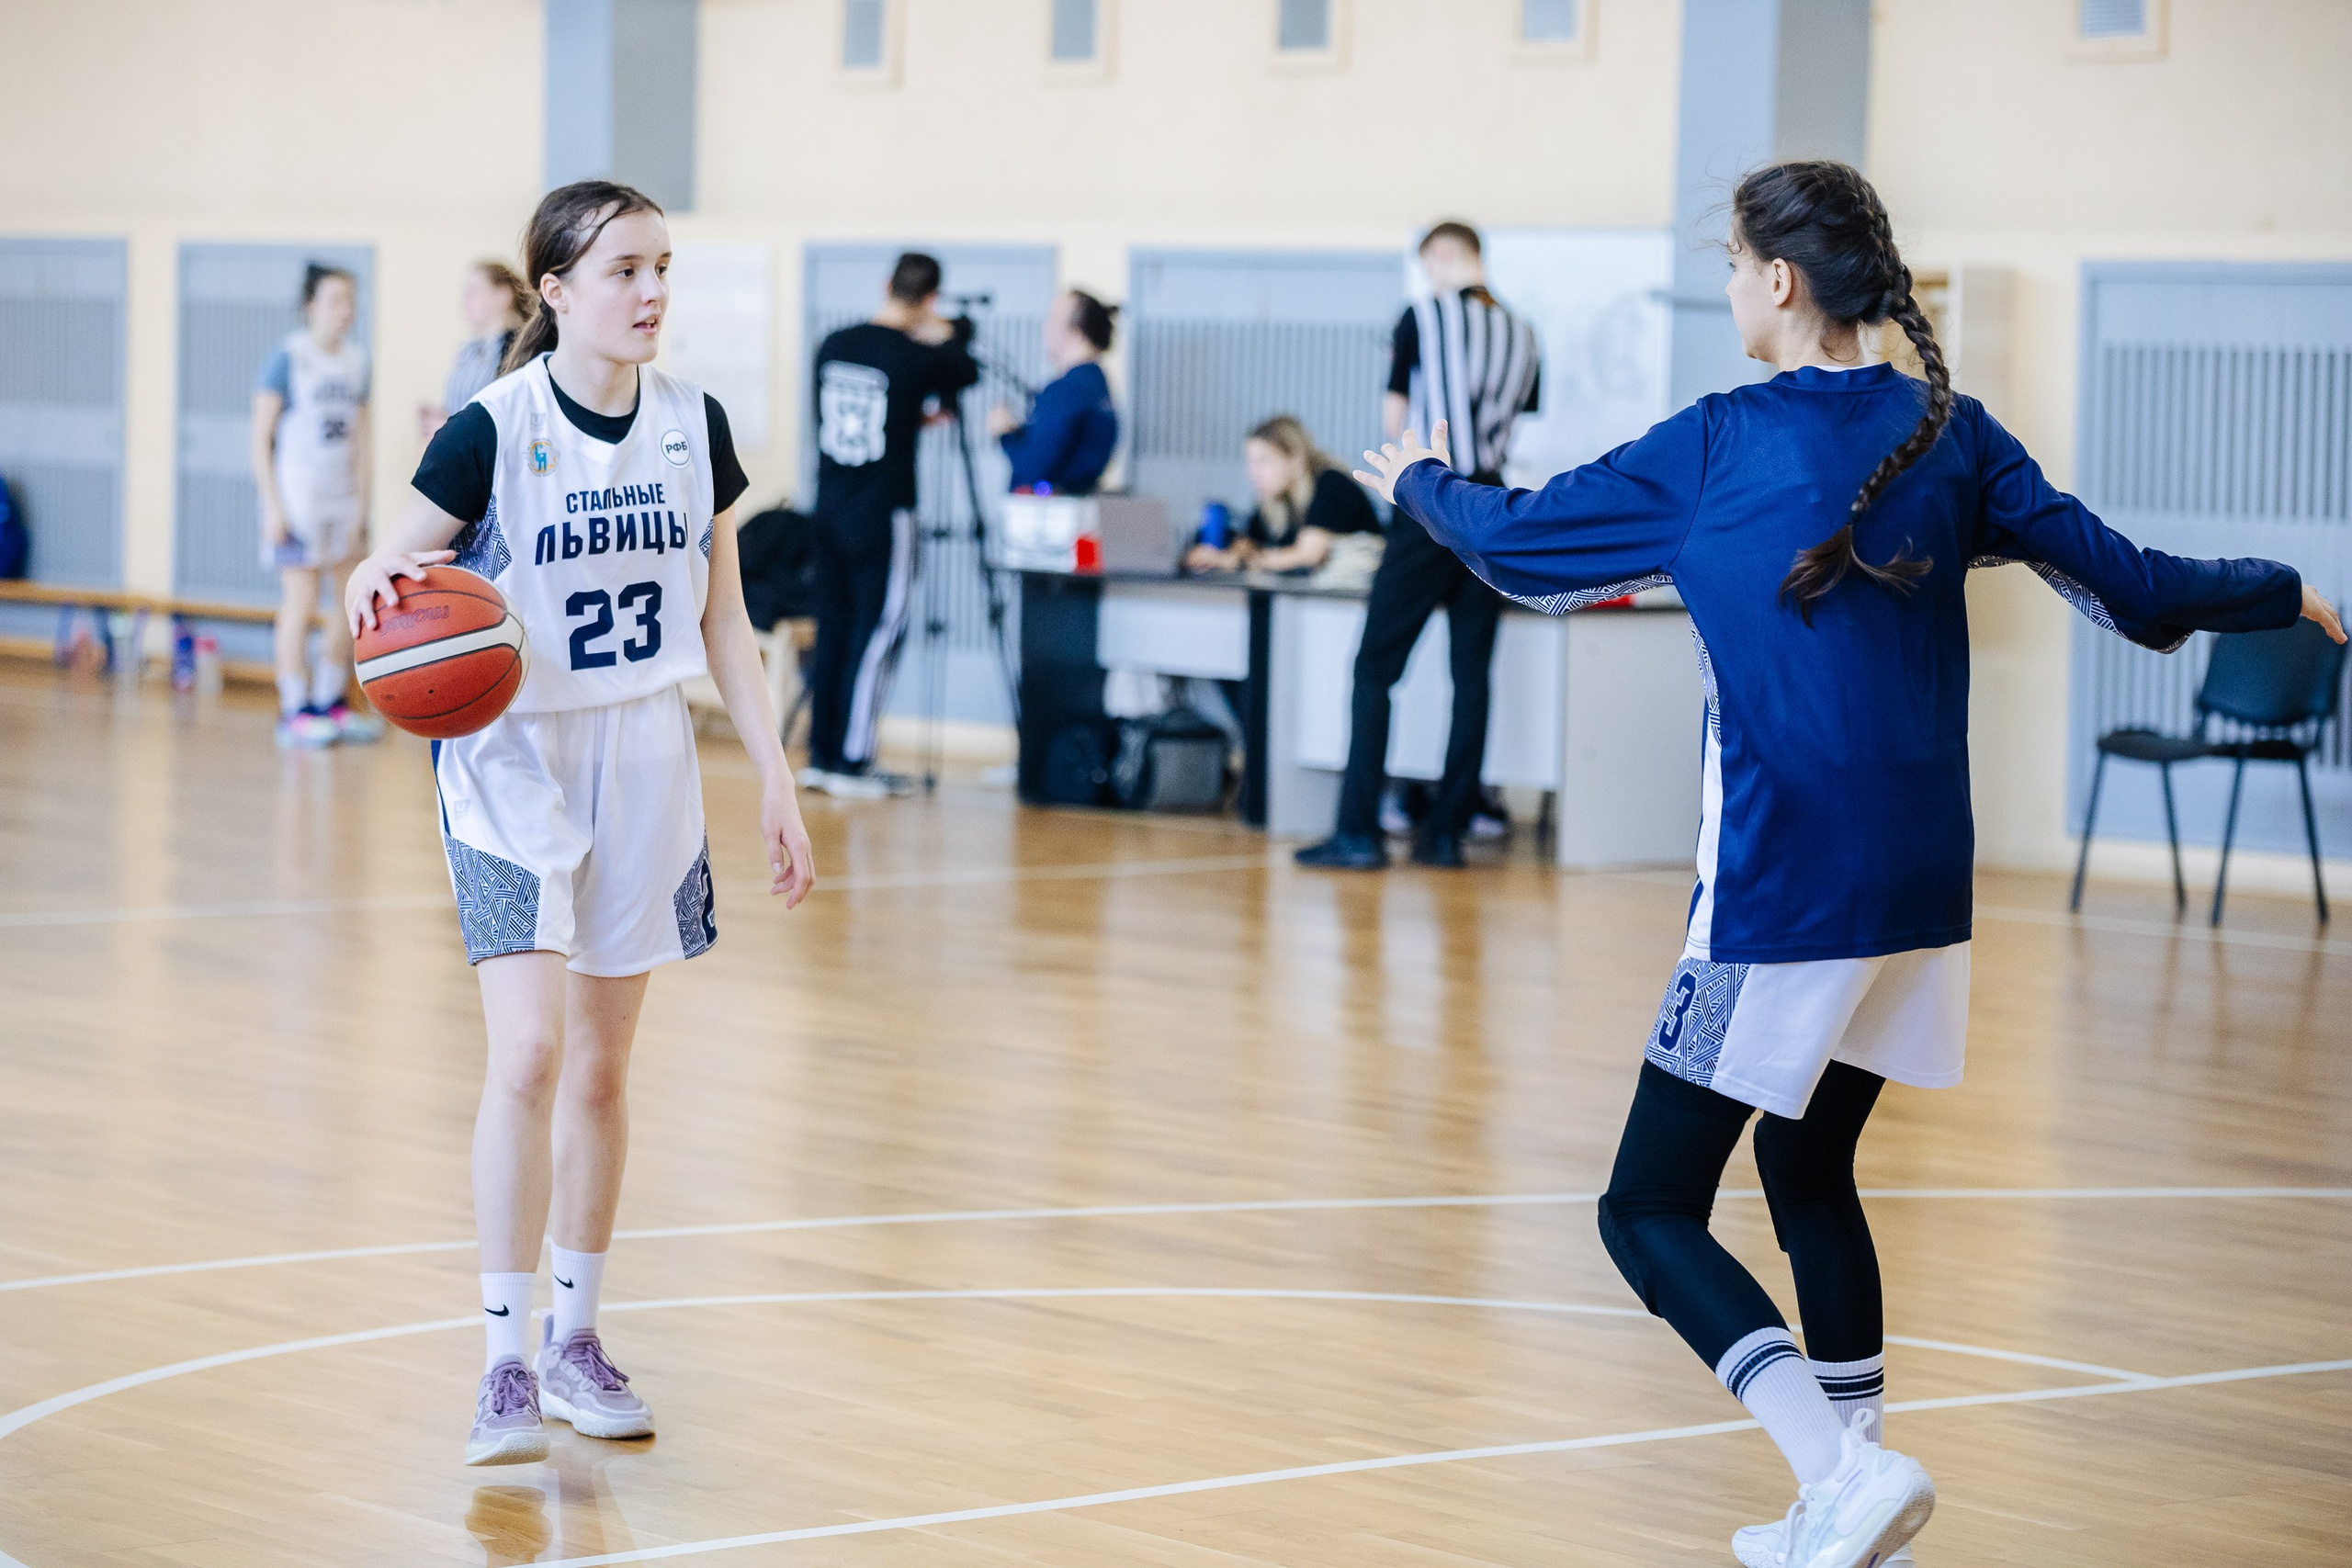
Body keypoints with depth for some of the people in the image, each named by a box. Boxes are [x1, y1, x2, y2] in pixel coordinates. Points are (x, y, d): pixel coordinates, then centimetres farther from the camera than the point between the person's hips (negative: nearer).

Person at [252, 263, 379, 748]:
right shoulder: (289, 356, -8)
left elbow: (360, 439, 11)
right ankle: (295, 712, 4)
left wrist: (360, 504, 3)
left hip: (342, 497, 6)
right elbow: (261, 436, -8)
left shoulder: (356, 361, 9)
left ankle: (330, 703, 21)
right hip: (298, 494, -6)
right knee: (300, 604, -3)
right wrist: (273, 505, -13)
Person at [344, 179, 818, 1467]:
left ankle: (576, 1338, 24)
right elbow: (385, 573, -7)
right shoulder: (493, 430, -13)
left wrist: (775, 781, 6)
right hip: (513, 758, -4)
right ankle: (507, 1364, -8)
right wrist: (381, 590, -31)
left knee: (602, 1066, 11)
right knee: (528, 1052, -15)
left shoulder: (693, 426, 1)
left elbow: (721, 622, 9)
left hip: (644, 762, 5)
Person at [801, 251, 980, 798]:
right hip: (882, 514, -6)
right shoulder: (914, 358, -14)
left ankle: (822, 754, 14)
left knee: (833, 630, 11)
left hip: (831, 507, 6)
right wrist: (949, 335, 24)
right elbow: (965, 373, 6)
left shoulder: (833, 346, 4)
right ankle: (853, 761, -1)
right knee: (877, 633, -1)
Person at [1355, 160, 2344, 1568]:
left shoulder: (1714, 449, -7)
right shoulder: (1953, 436, 3)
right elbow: (2135, 591, 4)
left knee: (1650, 1213, -1)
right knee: (1809, 1169, 22)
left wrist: (1422, 480, 26)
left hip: (1782, 898, -6)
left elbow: (1519, 545, 5)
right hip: (1924, 900, 6)